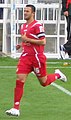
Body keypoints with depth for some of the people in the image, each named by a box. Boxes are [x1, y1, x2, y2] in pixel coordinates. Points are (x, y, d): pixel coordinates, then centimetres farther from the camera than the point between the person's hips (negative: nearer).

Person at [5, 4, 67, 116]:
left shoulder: (38, 25, -12)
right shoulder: (23, 26, 13)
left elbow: (43, 42, -19)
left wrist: (27, 40, -19)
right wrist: (22, 44, 8)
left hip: (37, 57, -6)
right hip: (25, 57, 6)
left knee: (44, 82, 7)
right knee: (19, 80, -8)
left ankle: (57, 75, 39)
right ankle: (16, 109, -8)